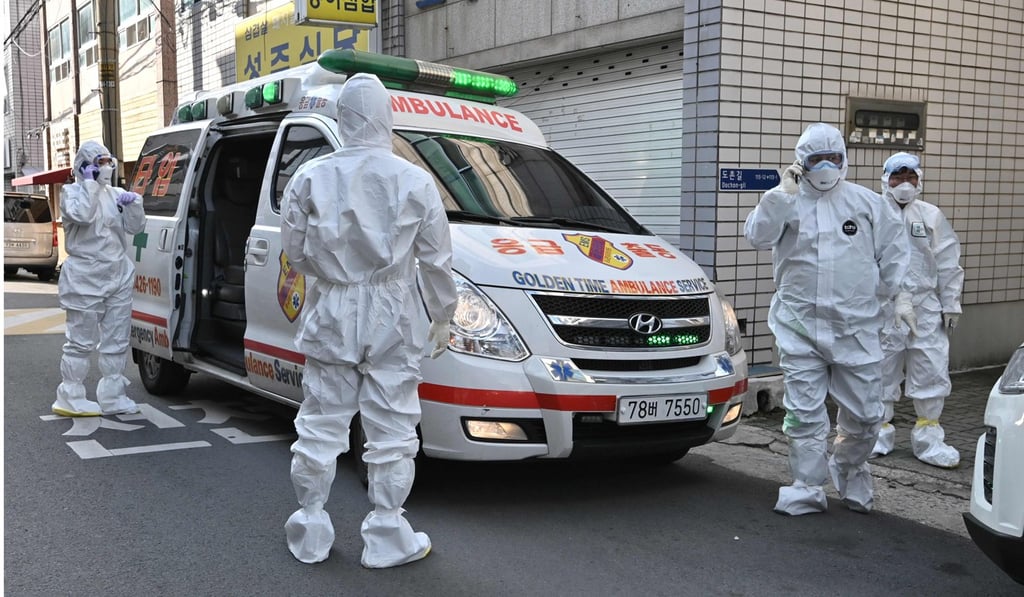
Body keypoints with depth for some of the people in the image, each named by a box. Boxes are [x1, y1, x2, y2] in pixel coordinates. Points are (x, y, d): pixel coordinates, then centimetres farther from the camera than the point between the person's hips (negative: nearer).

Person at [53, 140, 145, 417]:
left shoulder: (116, 194, 12)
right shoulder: (72, 192, -3)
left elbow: (136, 227, 10)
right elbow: (82, 215, -23)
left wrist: (133, 202, -6)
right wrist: (90, 184, -16)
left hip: (119, 277, 6)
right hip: (86, 279, -6)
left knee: (116, 340, 9)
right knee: (81, 341, -2)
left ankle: (111, 396, 18)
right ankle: (70, 397, 7)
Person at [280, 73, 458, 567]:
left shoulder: (311, 177, -2)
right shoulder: (414, 181, -5)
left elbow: (294, 250, 5)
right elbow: (436, 260, 1)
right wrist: (443, 317, 13)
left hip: (331, 315, 2)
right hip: (392, 319, -1)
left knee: (320, 427, 11)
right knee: (391, 431, 6)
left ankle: (310, 534, 20)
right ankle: (386, 539, 13)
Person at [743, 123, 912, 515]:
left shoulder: (866, 203, 7)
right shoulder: (787, 201, 4)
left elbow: (893, 251, 15)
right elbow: (757, 236, -11)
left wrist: (900, 295, 14)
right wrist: (784, 195, -14)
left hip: (856, 328, 1)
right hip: (800, 326, -1)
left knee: (864, 413, 5)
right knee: (803, 413, 2)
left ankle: (849, 469, 33)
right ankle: (807, 488, 14)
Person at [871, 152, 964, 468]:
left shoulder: (932, 216, 6)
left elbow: (948, 264, 9)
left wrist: (951, 304, 6)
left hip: (925, 308, 2)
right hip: (883, 309, -2)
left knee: (932, 371, 2)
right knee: (881, 371, 8)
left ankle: (928, 436, 16)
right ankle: (881, 434, 24)